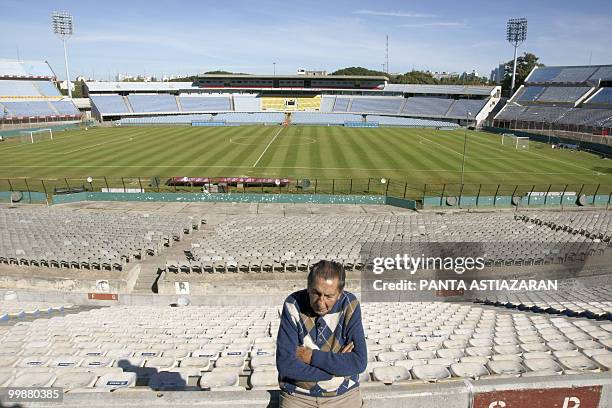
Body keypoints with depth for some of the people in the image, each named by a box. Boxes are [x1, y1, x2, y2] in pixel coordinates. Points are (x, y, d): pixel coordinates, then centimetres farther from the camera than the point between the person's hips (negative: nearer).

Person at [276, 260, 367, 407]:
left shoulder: (350, 305, -13)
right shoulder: (293, 305, -15)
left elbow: (359, 362, -16)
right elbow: (285, 365, -19)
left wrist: (312, 356, -18)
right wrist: (337, 364, -16)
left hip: (343, 393, 2)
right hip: (298, 394, -1)